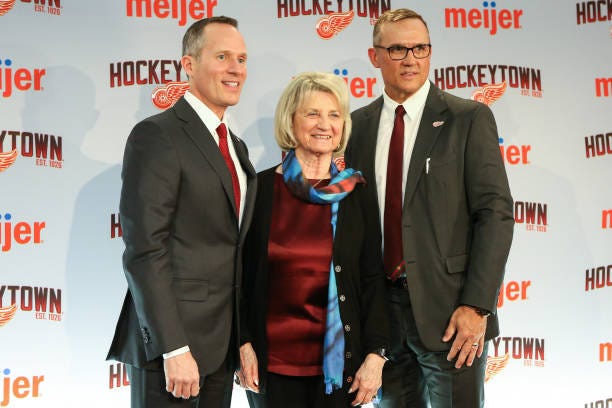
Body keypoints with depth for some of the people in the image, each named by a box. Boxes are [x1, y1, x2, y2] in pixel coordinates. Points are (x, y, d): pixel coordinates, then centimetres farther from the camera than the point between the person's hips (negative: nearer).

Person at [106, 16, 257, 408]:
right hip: (172, 337, -7)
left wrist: (243, 341, 12)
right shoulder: (156, 135, -11)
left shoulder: (236, 146, 14)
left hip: (223, 341, 7)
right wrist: (174, 348, -20)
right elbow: (144, 251, -17)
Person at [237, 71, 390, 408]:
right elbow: (240, 276, 1)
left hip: (338, 361, 1)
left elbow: (372, 280, 0)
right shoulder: (260, 189, -2)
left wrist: (375, 355, -5)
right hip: (272, 363, 0)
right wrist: (243, 344, -4)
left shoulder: (356, 194, 0)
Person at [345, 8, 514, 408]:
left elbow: (496, 213, -8)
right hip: (381, 308, 4)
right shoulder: (359, 124, 8)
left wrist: (476, 306, -15)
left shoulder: (469, 118, -3)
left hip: (448, 310, -3)